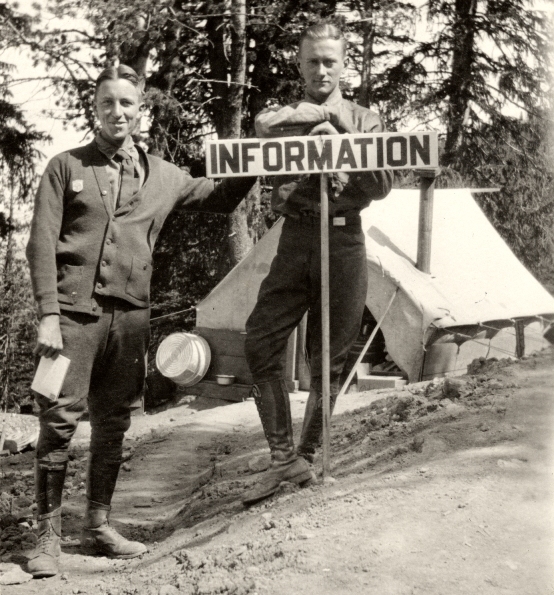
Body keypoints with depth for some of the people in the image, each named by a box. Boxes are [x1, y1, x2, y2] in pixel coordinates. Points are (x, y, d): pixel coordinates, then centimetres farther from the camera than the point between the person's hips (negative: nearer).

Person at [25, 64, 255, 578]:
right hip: (74, 311, -3)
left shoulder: (162, 177, 14)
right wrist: (48, 315, -11)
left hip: (129, 315, 4)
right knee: (59, 422, -7)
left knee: (112, 425, 9)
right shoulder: (66, 167, 5)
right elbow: (41, 244, -1)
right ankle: (47, 536, 3)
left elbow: (218, 198, 26)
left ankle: (98, 526, 21)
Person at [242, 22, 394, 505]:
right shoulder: (282, 116, 14)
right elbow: (264, 125, -12)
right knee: (260, 343, -12)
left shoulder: (365, 120, 13)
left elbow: (381, 187, 2)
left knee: (329, 359, 4)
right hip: (295, 241, 1)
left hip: (344, 242, 0)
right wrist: (324, 113, -8)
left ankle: (307, 456, 19)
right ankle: (283, 458, -5)